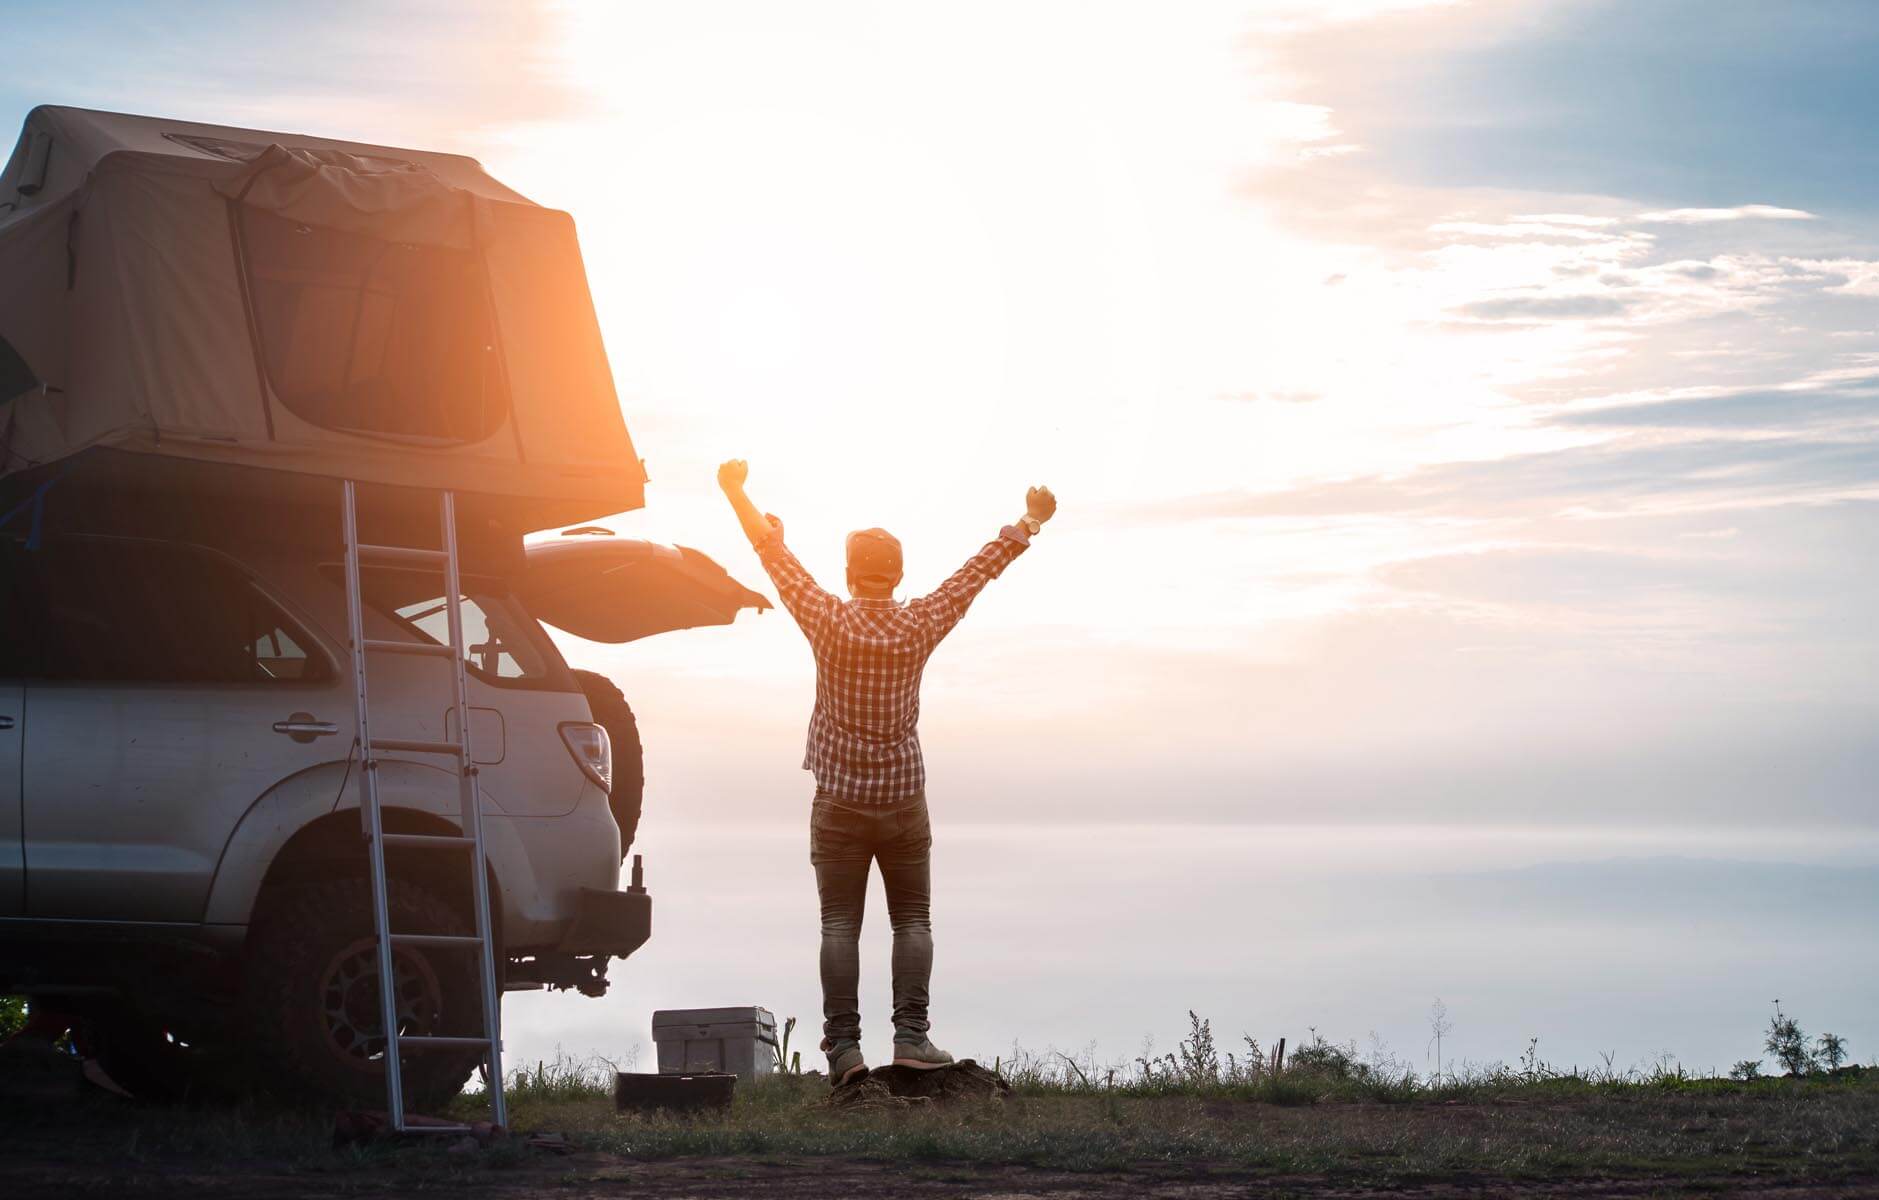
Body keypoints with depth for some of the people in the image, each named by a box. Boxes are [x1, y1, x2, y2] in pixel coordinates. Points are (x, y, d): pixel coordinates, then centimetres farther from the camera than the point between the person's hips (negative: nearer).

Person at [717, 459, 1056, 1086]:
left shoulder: (828, 622, -6)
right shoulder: (920, 624, -3)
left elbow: (775, 553, 4)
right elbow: (980, 568, 9)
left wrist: (737, 493, 16)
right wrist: (1029, 522, 21)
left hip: (839, 804, -1)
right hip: (904, 799, 1)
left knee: (840, 924, 0)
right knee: (912, 921, 5)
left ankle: (843, 1046, -6)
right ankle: (912, 1037, -7)